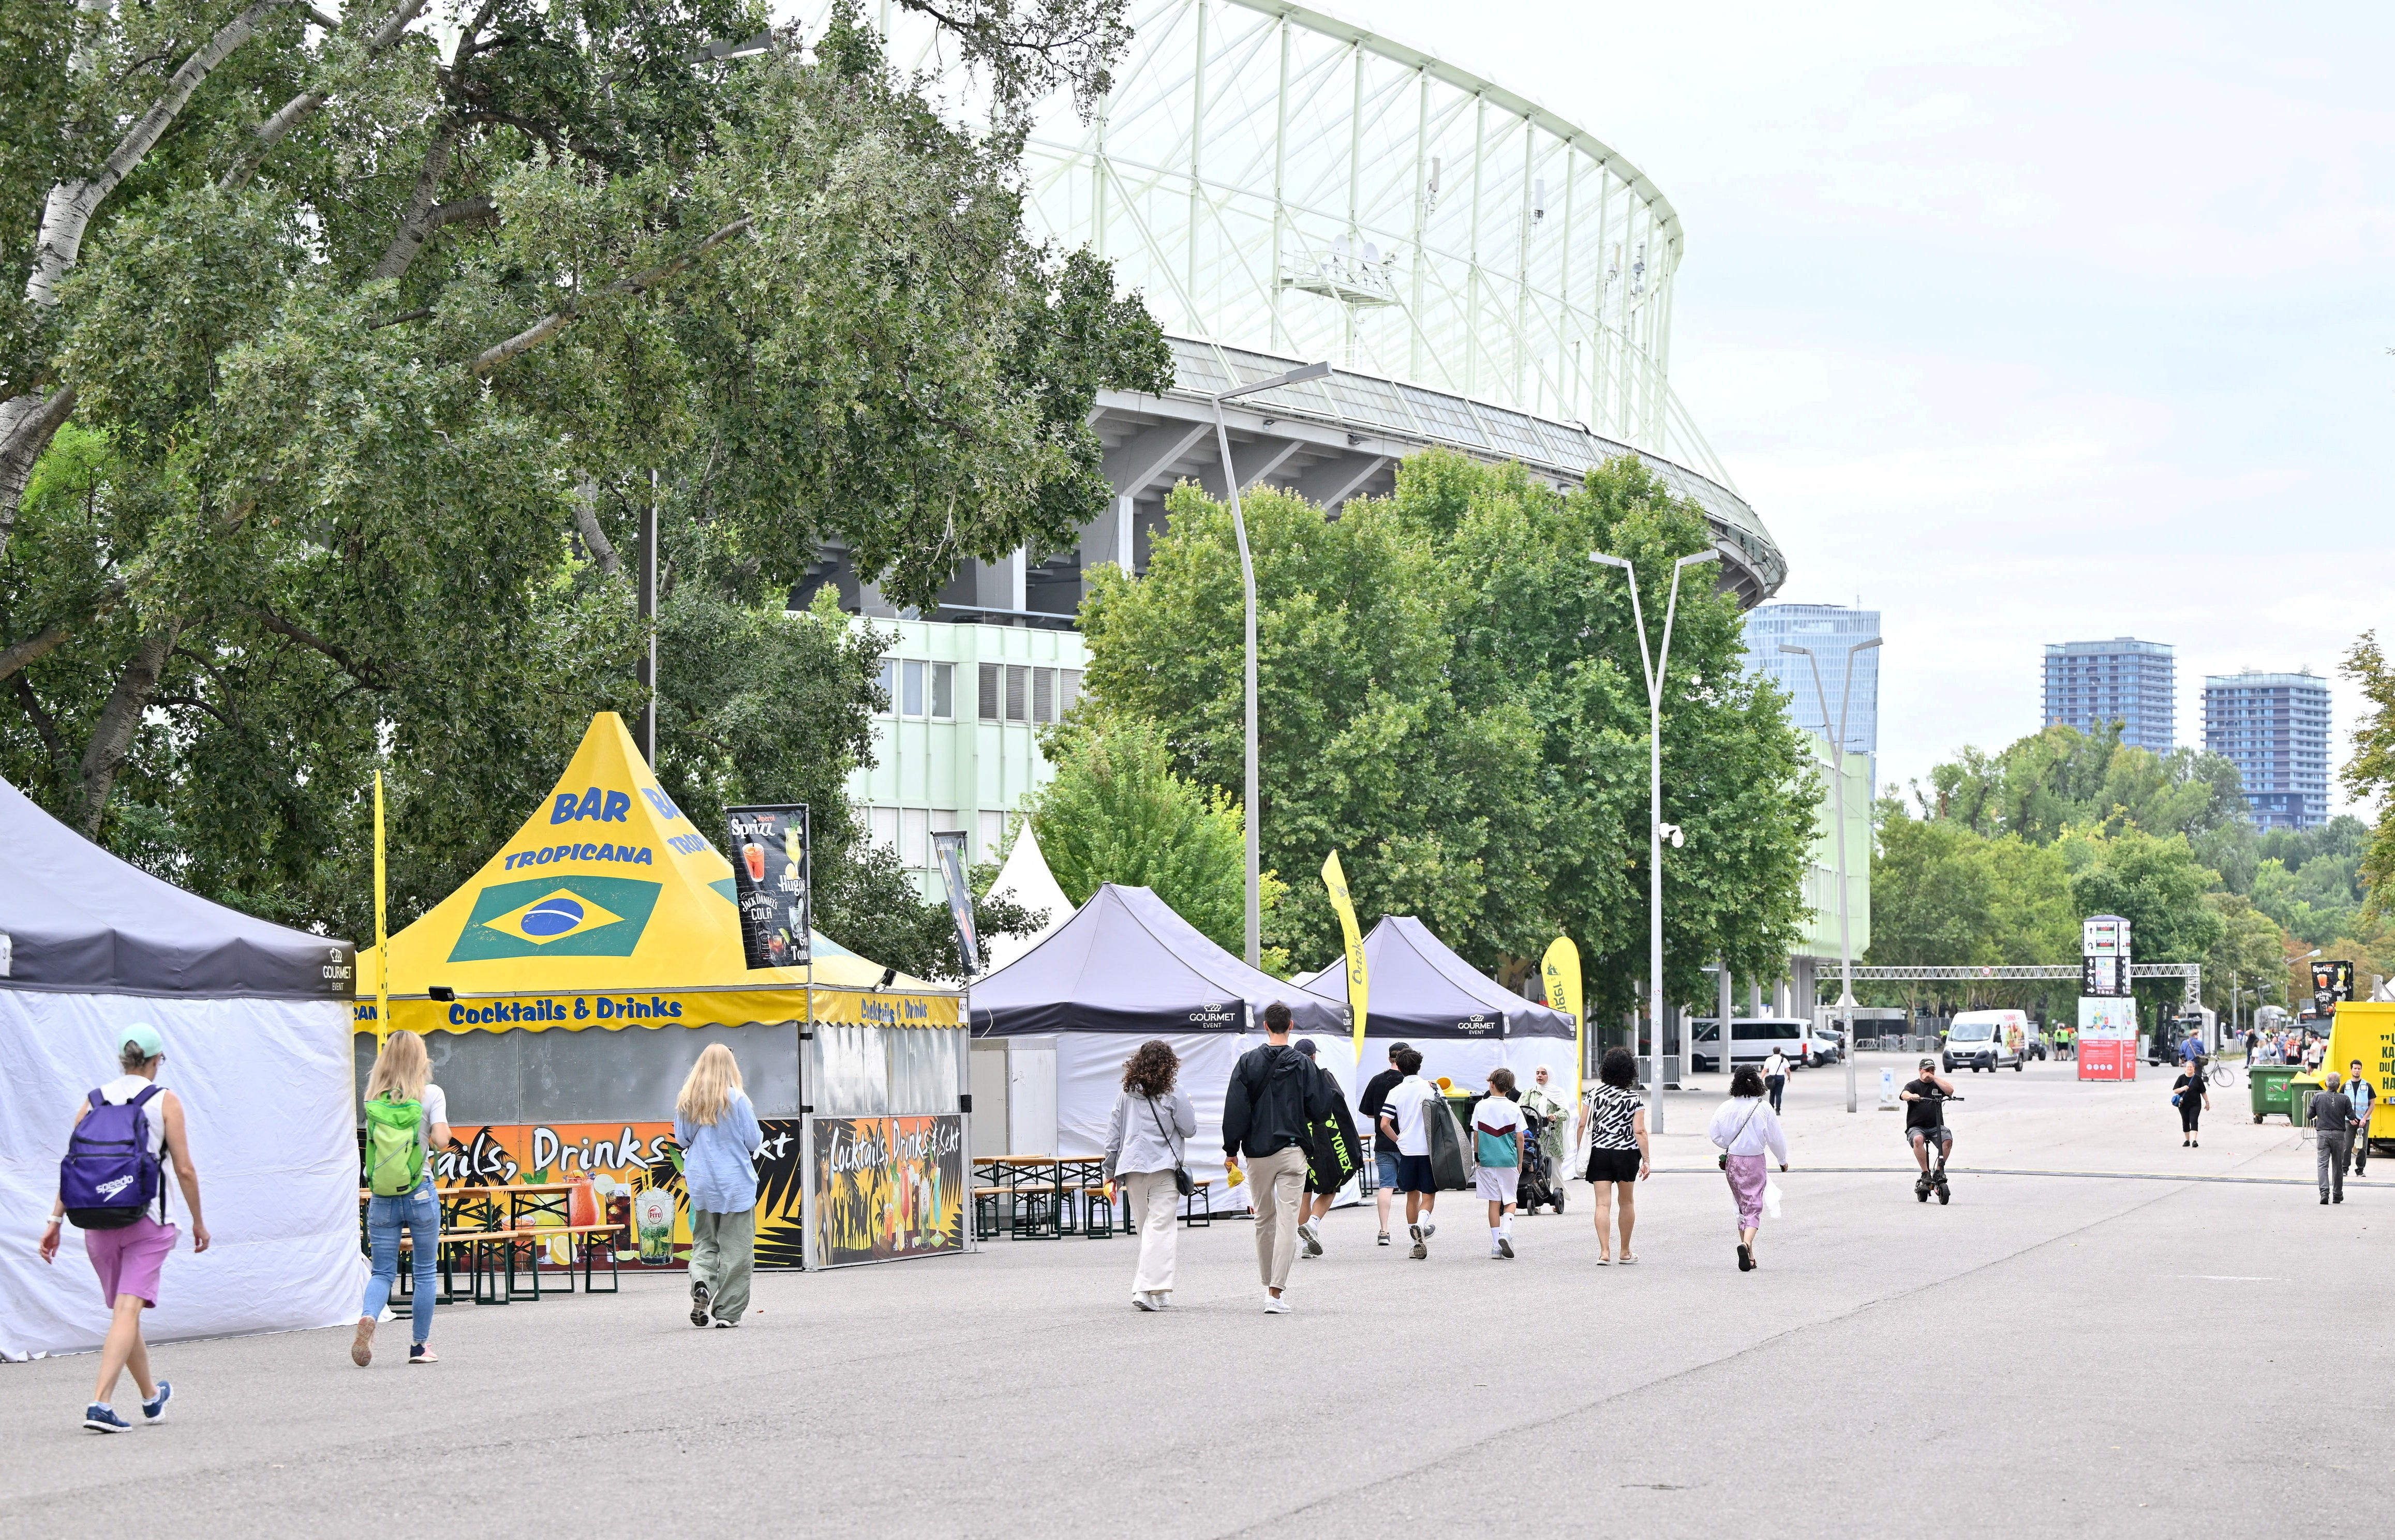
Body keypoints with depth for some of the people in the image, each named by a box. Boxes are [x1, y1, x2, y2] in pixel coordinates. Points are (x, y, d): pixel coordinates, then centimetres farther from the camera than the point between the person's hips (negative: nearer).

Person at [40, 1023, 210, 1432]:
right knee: (128, 1311, -9)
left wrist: (55, 1220, 5)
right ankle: (101, 1402, -25)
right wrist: (199, 1222, 7)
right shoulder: (165, 1102, -2)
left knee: (123, 1311, 17)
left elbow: (71, 1165, 3)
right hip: (145, 1221, -4)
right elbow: (185, 1170, -4)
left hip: (97, 1223, 4)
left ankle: (151, 1397, 34)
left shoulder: (93, 1102, 7)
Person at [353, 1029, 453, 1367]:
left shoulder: (373, 1097, 3)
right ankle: (420, 1345, 14)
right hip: (420, 1194, -2)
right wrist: (441, 1126, 6)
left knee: (383, 1272, 6)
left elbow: (370, 1140, 9)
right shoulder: (430, 1094, -6)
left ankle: (367, 1317, -23)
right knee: (425, 1272, 11)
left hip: (382, 1197, 2)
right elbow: (441, 1140, -14)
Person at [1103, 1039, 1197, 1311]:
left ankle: (1157, 1290, 19)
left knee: (1145, 1228, 14)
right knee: (1161, 1229, -9)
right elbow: (1190, 1130, 2)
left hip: (1132, 1167, 5)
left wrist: (1111, 1171, 19)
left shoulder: (1126, 1094, 8)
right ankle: (1148, 1291, -21)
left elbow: (1113, 1133, 11)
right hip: (1163, 1168, -5)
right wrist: (1189, 1107, 21)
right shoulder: (1173, 1095, -5)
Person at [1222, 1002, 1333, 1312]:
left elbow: (1235, 1111, -3)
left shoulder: (1248, 1062, -1)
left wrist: (1232, 1150, 5)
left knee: (1264, 1219, 16)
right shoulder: (1303, 1064, -4)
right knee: (1287, 1220, -4)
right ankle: (1276, 1292, -11)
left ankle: (1269, 1283, 26)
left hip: (1258, 1152, 2)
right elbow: (1320, 1111, -4)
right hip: (1293, 1152, -2)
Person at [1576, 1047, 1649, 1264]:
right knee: (1627, 1202, 16)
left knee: (1603, 1203, -2)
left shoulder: (1594, 1095, 0)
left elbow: (1583, 1125, -2)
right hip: (1627, 1154, 0)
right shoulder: (1634, 1099, -4)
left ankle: (1604, 1252, -14)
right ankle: (1626, 1252, 23)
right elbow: (1639, 1131, -11)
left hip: (1600, 1153, 0)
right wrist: (1645, 1160, -8)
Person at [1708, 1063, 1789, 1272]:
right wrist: (1783, 1160, 11)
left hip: (1732, 1161, 3)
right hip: (1754, 1161, -3)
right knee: (1753, 1207, -1)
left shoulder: (1726, 1107, -5)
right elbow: (1775, 1137, -5)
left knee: (1742, 1205, 16)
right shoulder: (1763, 1108, -11)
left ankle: (1749, 1255, 18)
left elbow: (1714, 1135, -1)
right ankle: (1747, 1243, -29)